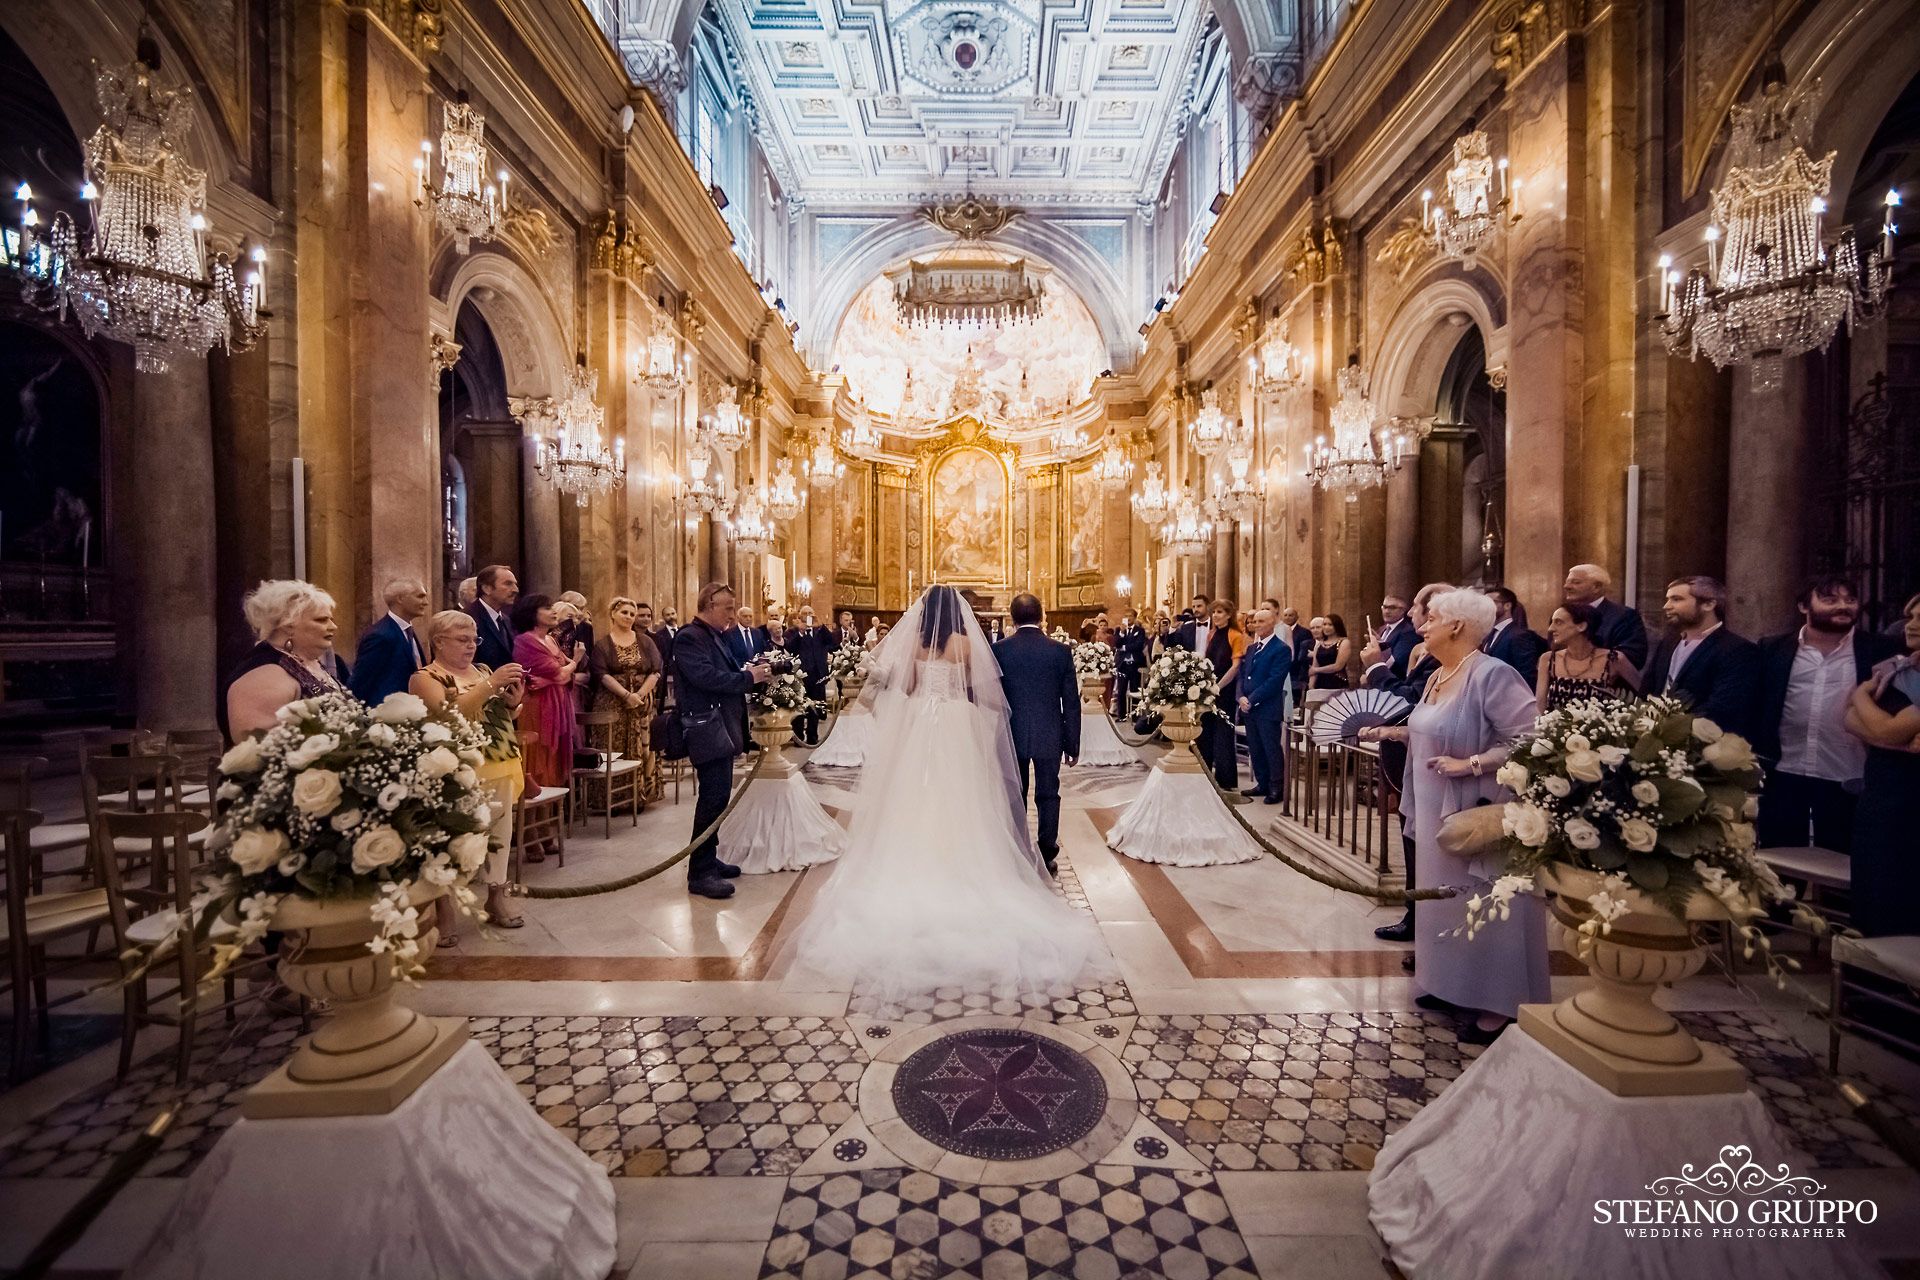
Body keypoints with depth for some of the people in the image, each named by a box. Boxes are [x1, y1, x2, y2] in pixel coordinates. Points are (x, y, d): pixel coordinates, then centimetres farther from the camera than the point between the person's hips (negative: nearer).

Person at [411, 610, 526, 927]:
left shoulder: (482, 671, 15)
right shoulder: (425, 678, -2)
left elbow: (503, 718, 19)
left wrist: (512, 701, -2)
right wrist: (490, 685, -23)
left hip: (500, 768, 6)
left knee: (500, 830, 7)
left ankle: (496, 896, 20)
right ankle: (444, 907, 6)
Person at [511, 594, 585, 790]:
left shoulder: (551, 640, 13)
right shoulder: (525, 641, -11)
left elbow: (567, 675, 4)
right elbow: (559, 675, -14)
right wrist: (575, 661, 6)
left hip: (559, 707, 8)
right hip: (538, 709, -8)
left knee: (558, 763, 10)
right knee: (541, 768, -1)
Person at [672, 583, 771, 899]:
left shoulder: (716, 636, 18)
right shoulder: (689, 637, -12)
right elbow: (707, 677, -24)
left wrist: (749, 671, 1)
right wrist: (748, 677, -16)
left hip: (723, 729, 10)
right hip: (708, 731, -10)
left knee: (716, 798, 16)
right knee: (713, 799, -8)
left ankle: (708, 860, 28)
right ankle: (700, 873, 0)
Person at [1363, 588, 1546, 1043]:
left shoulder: (1493, 674, -20)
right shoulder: (1438, 677, 7)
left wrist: (1471, 764, -28)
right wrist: (1390, 732, 11)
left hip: (1480, 814, -9)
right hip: (1439, 812, 9)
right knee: (1447, 898, 18)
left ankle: (1498, 1006, 20)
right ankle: (1454, 985, 34)